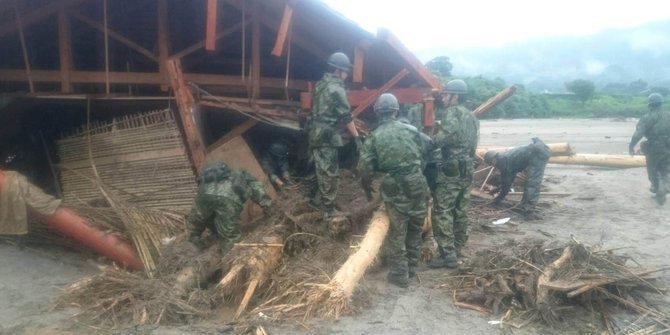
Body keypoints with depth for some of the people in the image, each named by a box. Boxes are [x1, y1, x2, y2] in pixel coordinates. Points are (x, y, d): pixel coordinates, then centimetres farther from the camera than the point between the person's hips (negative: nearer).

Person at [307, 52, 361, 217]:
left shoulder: (321, 84, 13)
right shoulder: (336, 88, -15)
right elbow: (346, 116, -15)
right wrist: (357, 137, -10)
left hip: (315, 132, 9)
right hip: (327, 135, -9)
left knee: (322, 169, 19)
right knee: (330, 173, -3)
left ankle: (320, 199, 29)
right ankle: (329, 209, 1)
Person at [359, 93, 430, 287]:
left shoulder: (375, 136, 1)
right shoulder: (411, 130, 7)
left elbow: (365, 166, -3)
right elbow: (424, 154, 11)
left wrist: (367, 186, 13)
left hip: (395, 187, -3)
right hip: (417, 183, 3)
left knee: (397, 233, 7)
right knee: (415, 228, 18)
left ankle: (400, 275, 12)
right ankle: (412, 267, 32)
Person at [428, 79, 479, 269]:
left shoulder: (452, 112, -10)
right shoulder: (472, 117, 18)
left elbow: (445, 135, -25)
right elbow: (470, 144, 17)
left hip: (451, 170, -9)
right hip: (467, 170, 9)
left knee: (442, 212, -5)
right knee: (460, 212, 14)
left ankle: (447, 254, -5)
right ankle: (456, 250, 22)